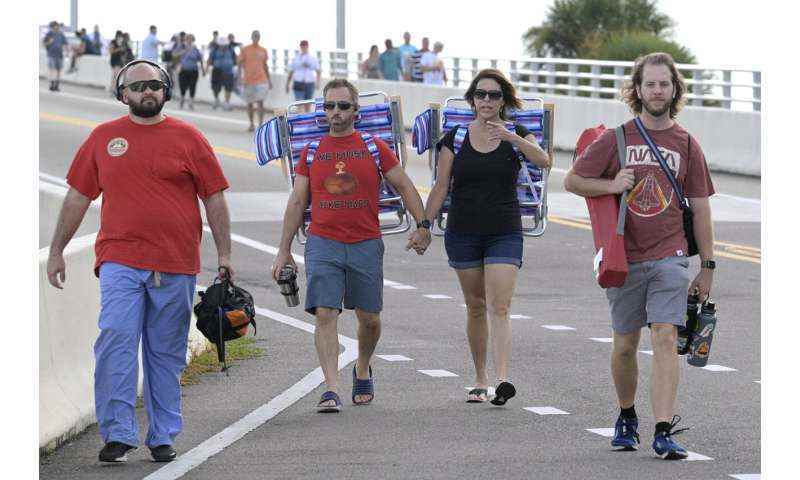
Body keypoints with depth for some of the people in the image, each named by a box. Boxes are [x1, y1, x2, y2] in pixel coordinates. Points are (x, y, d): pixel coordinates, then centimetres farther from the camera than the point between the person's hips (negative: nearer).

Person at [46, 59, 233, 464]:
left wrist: (224, 253, 0)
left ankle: (162, 437, 13)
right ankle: (118, 434, -12)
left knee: (166, 354, 5)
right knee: (116, 341, -14)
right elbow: (78, 196, 14)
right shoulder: (103, 138, 10)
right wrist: (57, 251, 12)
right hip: (119, 260, 0)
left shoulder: (187, 138, 6)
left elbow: (214, 198, 6)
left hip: (176, 266, 0)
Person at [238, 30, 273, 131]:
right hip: (248, 80, 0)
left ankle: (260, 125, -11)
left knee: (260, 103, -11)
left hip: (261, 80, 0)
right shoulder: (245, 50, 1)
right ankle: (251, 124, 23)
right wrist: (240, 77, -10)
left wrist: (269, 80, 16)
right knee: (250, 104, 10)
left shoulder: (263, 51, 8)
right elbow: (240, 64, 1)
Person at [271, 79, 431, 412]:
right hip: (322, 244, 0)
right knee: (325, 314, -13)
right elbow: (297, 202, 11)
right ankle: (331, 389, -16)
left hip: (366, 245, 0)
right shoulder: (311, 151, 7)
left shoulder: (374, 148, 4)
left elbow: (405, 187, 8)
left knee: (369, 318, 9)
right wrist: (284, 250, 8)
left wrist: (422, 226, -4)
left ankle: (362, 370, 37)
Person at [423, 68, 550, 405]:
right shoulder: (455, 139, 3)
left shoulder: (516, 135, 0)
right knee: (476, 307, 9)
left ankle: (502, 379, -25)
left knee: (499, 308, -14)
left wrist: (511, 137, -32)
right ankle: (480, 380, 18)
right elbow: (440, 188, 5)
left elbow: (543, 161, -19)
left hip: (505, 234, -2)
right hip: (463, 234, 2)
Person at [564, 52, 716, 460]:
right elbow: (571, 181, 6)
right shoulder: (615, 139, 2)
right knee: (625, 345, 9)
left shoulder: (687, 145, 5)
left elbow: (700, 208, 9)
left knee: (665, 338, -13)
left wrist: (707, 266, 7)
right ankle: (626, 418, 31)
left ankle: (664, 433, -17)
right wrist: (611, 185, -13)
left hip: (669, 258, -1)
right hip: (624, 258, 1)